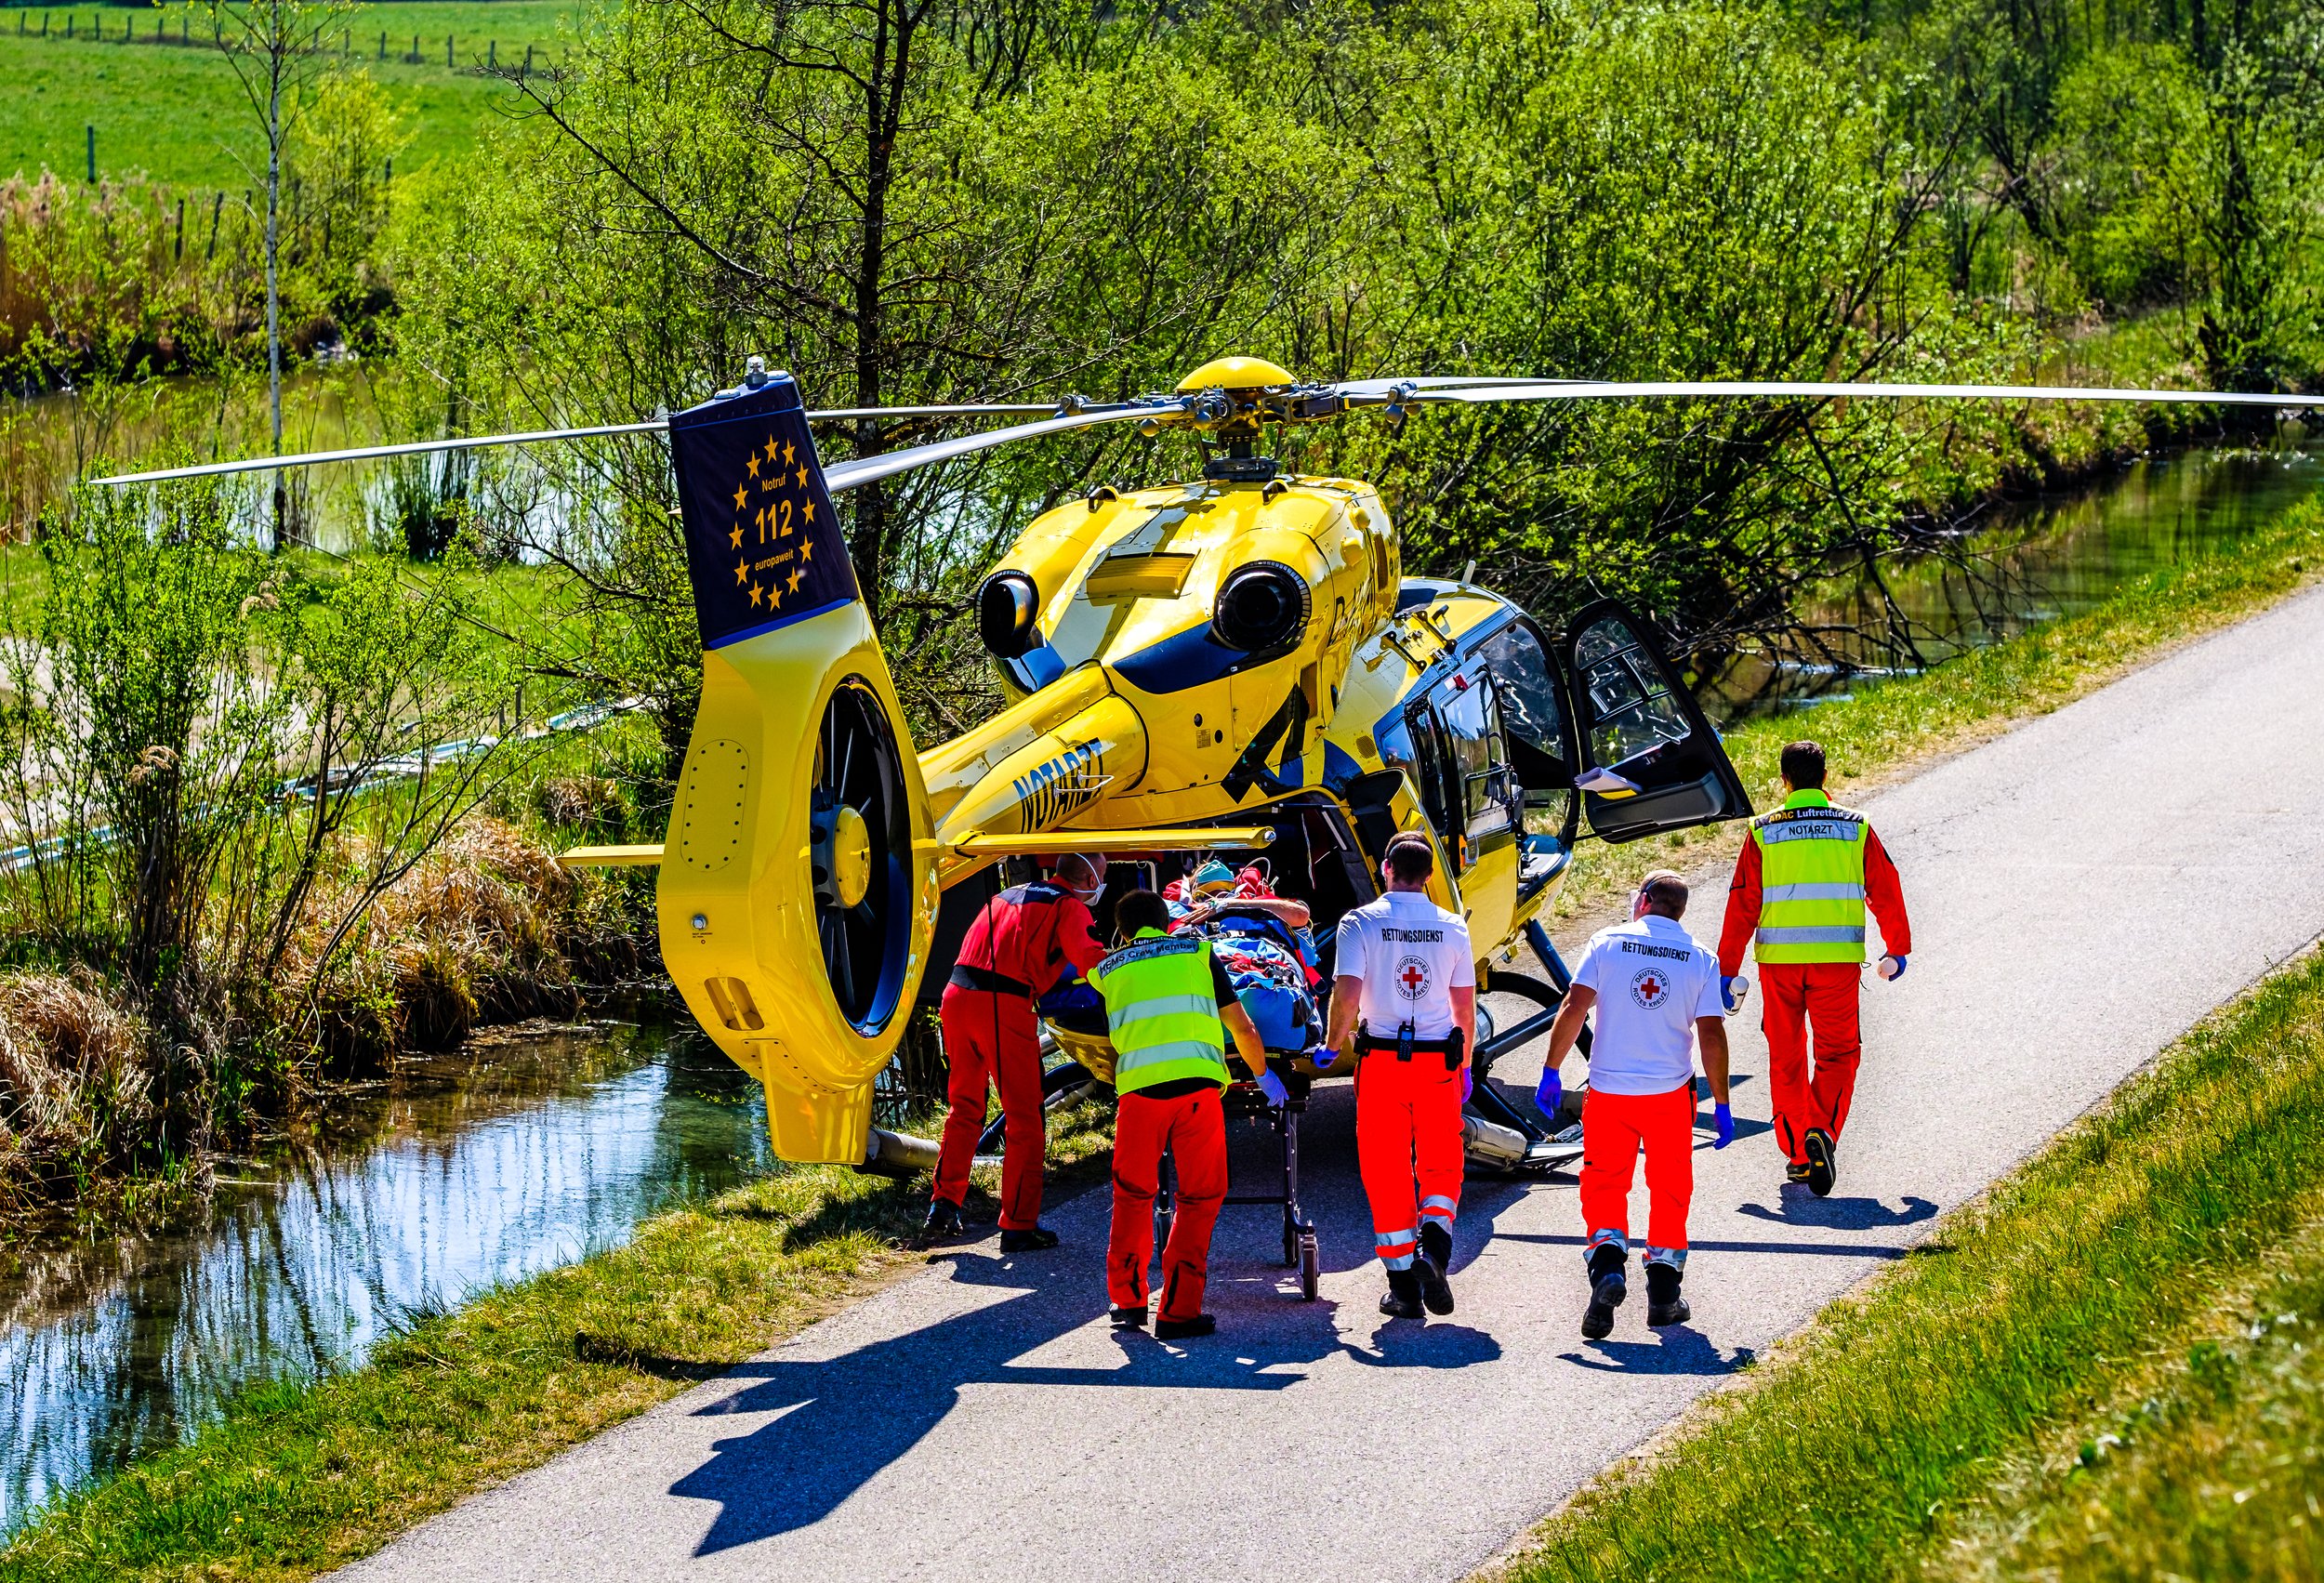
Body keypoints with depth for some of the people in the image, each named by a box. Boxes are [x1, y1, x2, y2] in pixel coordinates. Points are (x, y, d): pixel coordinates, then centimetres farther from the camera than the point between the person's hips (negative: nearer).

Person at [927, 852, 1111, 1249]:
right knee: (1024, 1119, 3)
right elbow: (1092, 961, -11)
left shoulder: (1006, 895, 26)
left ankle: (944, 1204, 19)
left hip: (955, 995, 7)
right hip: (1003, 1006, -7)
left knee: (965, 1107, 22)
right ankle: (1018, 1225, 4)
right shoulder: (1070, 907, 3)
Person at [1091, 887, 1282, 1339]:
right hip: (1196, 1081, -1)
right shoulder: (1197, 952, 20)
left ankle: (1128, 1301, 17)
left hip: (1138, 1086, 1)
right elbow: (1243, 1030, 20)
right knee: (1200, 1198, 8)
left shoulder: (1108, 968, 22)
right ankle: (1178, 1311, 2)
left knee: (1133, 1195, 18)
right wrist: (1264, 1075, 36)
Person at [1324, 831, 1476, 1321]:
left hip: (1381, 1059, -2)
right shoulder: (1452, 928, 4)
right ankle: (1435, 1242, -15)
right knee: (1441, 1165, 12)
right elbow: (1465, 1008, 7)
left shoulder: (1361, 923, -4)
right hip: (1438, 1060, 2)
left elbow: (1346, 996, -13)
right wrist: (1464, 1065, 19)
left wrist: (1333, 1044, 4)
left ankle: (1403, 1283, 6)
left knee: (1386, 1170, 6)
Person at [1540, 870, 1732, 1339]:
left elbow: (1573, 1008, -8)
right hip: (1670, 1093, 1)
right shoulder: (1701, 958, 1)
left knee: (1603, 1184, 9)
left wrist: (1551, 1071, -1)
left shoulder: (1607, 943, -1)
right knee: (1669, 1190, 14)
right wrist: (1722, 1105, 2)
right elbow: (1711, 1035, -3)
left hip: (1609, 1090, -1)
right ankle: (1664, 1291, 15)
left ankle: (1607, 1261, -15)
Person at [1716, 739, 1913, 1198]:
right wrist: (1897, 951, 21)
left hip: (1778, 958, 0)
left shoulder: (1763, 831, 2)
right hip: (1838, 958, 0)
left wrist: (1727, 971, 5)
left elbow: (1743, 904, 1)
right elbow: (1886, 892, 8)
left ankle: (1796, 1154, 13)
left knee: (1785, 1056, 13)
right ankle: (1821, 1131, -17)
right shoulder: (1855, 828, 3)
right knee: (1838, 1053, 7)